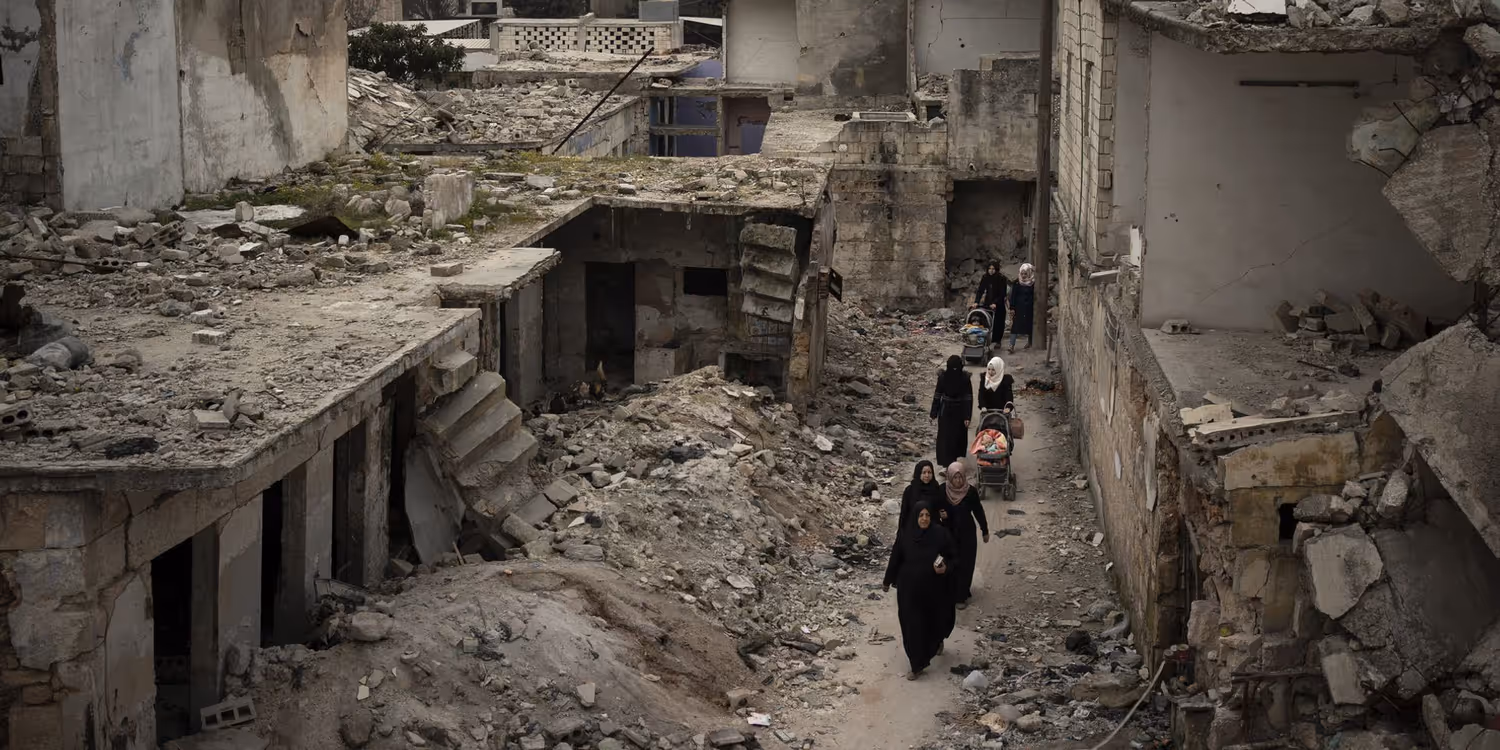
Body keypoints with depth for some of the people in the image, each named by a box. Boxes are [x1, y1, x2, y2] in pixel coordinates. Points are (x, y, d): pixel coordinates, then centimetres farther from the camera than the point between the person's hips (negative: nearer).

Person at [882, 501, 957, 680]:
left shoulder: (941, 534, -11)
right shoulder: (905, 535, -9)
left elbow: (954, 557, -4)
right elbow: (895, 559, 1)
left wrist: (946, 567, -24)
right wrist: (888, 581, 10)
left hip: (933, 588, 0)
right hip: (909, 588, 0)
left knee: (935, 619, 16)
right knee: (912, 625, 2)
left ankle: (937, 641, 51)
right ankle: (917, 664, 13)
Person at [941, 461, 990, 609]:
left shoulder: (971, 491, -13)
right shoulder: (942, 490, -11)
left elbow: (978, 511, -2)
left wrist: (985, 531, 5)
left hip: (966, 534, -1)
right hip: (948, 533, 1)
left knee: (965, 564, 5)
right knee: (949, 565, 6)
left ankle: (961, 597, 16)